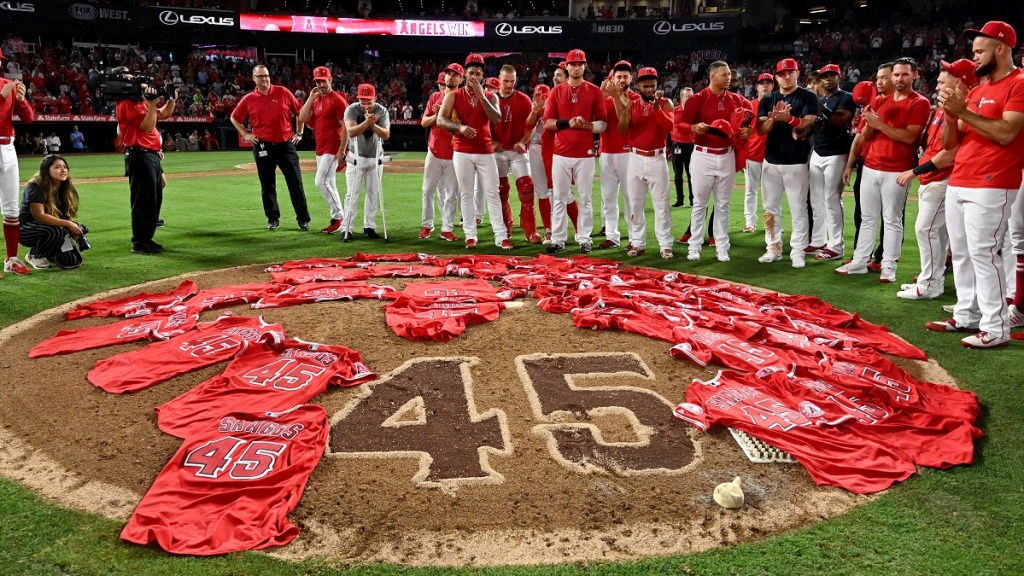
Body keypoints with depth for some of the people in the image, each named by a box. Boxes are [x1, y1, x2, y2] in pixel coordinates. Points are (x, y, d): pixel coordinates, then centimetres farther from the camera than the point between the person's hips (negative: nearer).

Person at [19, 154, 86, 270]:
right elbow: (40, 216, -31)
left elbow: (67, 216, 0)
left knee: (72, 261, -11)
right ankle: (34, 255, -10)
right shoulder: (35, 188, -21)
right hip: (26, 231, -6)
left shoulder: (66, 189, 0)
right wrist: (67, 224, -36)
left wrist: (74, 227, -22)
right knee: (56, 231, -37)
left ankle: (48, 252, 19)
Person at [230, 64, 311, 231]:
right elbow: (235, 118, 16)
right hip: (262, 147, 1)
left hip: (286, 144, -1)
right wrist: (245, 134, 6)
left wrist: (299, 132, 6)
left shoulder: (283, 92, 1)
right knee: (267, 185, 7)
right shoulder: (248, 99, 4)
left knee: (295, 183, -1)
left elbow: (300, 111, 9)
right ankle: (273, 219, 18)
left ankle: (303, 219, 5)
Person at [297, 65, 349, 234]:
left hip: (333, 149, -8)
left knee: (321, 182, -15)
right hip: (320, 149, 9)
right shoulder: (316, 101, 14)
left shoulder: (337, 100, -10)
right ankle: (337, 220, 17)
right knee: (329, 185, 10)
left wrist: (341, 151, -19)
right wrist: (310, 98, -2)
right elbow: (302, 119, 4)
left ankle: (338, 216, -6)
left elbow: (346, 127, -15)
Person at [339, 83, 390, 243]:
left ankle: (369, 228, 15)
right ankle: (346, 230, -7)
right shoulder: (351, 110, -15)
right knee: (352, 193, -6)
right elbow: (351, 132, -29)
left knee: (373, 193, 6)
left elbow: (386, 135, -19)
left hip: (375, 158, 3)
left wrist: (373, 124, -34)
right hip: (356, 158, -3)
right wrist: (366, 122, -43)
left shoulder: (382, 111, -10)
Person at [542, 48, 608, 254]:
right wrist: (568, 122, -13)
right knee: (559, 198, 3)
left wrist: (585, 125, -16)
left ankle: (584, 239, 10)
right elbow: (547, 122, 2)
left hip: (585, 154, -1)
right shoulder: (556, 91, 8)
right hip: (561, 153, 1)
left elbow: (603, 123, 2)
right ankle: (558, 240, 8)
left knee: (585, 198, 3)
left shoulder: (594, 91, 4)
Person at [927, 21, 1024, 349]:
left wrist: (964, 112, -17)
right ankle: (966, 316, 20)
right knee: (961, 253, 11)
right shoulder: (975, 90, 18)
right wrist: (950, 113, -1)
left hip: (990, 186, -9)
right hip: (958, 183, 9)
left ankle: (996, 328, -5)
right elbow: (949, 142, 16)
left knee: (983, 254, -11)